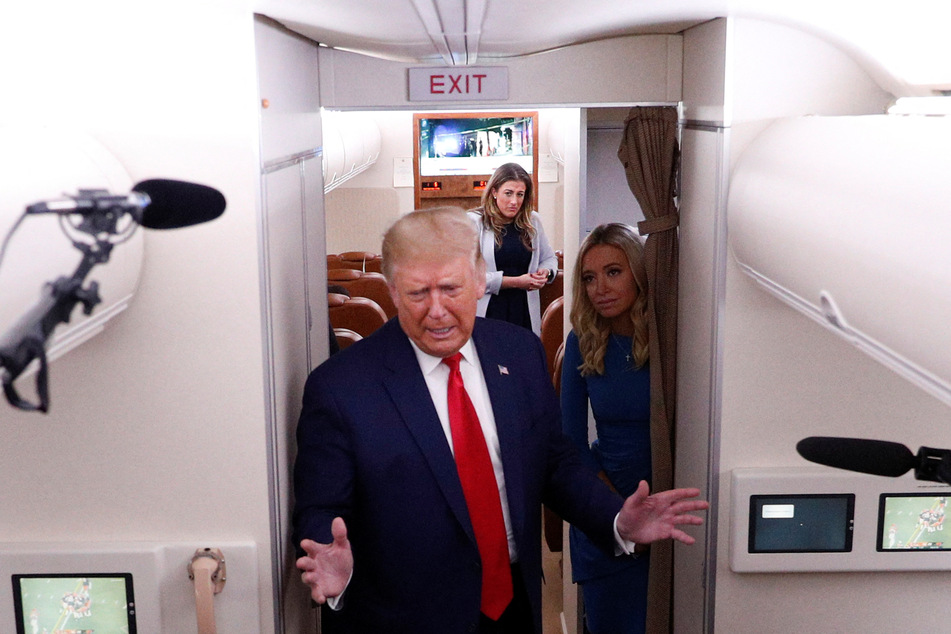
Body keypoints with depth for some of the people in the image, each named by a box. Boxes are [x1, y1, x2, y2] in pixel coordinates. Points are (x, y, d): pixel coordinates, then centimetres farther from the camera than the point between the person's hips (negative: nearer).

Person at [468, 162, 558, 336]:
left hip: (526, 313, 4)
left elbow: (549, 258, 25)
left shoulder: (532, 221, 11)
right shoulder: (473, 222, -4)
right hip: (487, 314, -4)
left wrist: (545, 273, 0)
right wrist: (516, 282, -13)